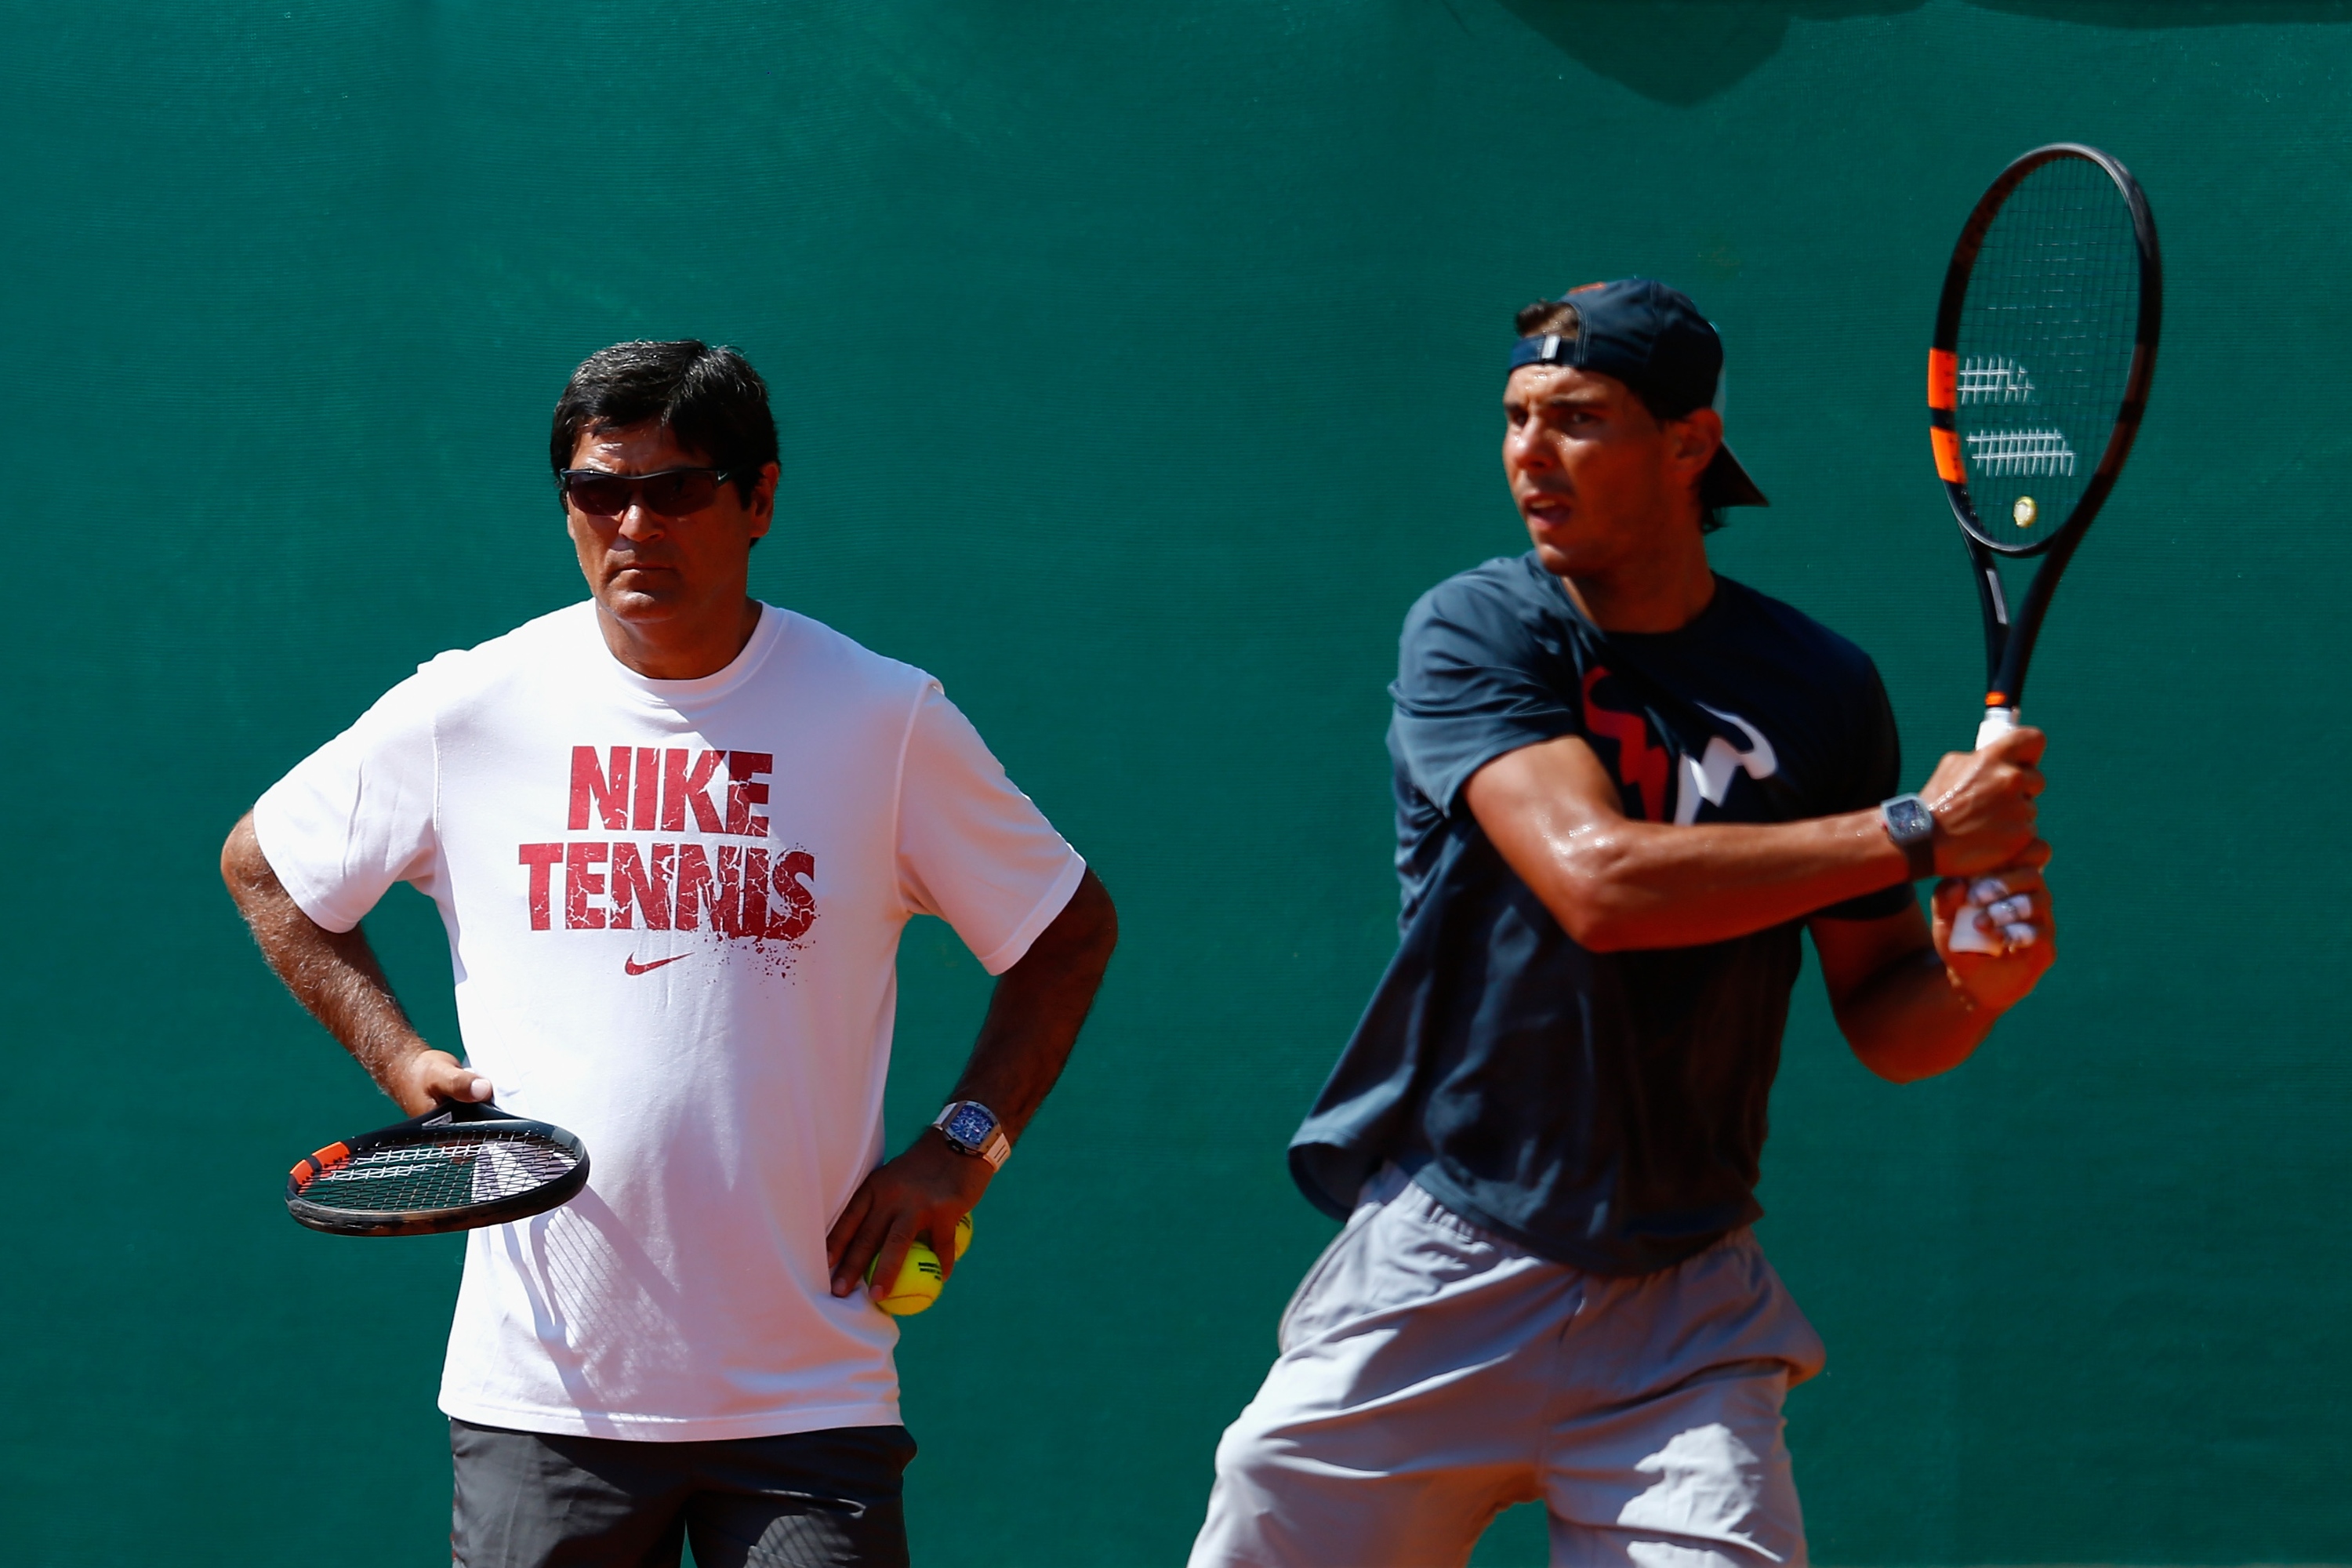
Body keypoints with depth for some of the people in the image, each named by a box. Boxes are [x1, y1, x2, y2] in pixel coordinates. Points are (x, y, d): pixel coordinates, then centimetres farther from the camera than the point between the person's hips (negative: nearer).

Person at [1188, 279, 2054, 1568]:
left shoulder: (1817, 688, 3)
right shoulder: (1472, 632, -4)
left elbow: (1881, 1018, 7)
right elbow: (1595, 879, -21)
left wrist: (1975, 980, -17)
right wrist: (1914, 831, -20)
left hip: (1677, 1315, 1)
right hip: (1434, 1285, -1)